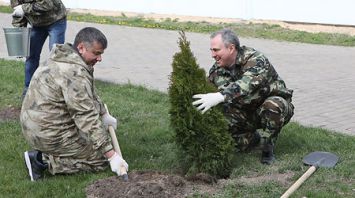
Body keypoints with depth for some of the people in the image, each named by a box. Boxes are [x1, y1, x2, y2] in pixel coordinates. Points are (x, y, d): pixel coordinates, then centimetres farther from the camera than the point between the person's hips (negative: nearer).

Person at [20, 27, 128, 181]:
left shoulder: (65, 57, 7)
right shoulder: (75, 73, -24)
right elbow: (88, 119, -26)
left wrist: (104, 115, 24)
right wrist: (111, 155, -23)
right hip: (49, 135, -10)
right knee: (100, 159, -2)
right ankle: (43, 160, -8)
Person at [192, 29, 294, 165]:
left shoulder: (255, 60, -27)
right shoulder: (217, 70, -6)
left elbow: (248, 84, -48)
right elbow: (205, 95, -4)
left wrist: (219, 96, -63)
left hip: (276, 106, -5)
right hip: (246, 112, 6)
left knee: (272, 105, -39)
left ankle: (267, 148, -14)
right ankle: (255, 137, 9)